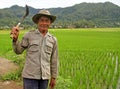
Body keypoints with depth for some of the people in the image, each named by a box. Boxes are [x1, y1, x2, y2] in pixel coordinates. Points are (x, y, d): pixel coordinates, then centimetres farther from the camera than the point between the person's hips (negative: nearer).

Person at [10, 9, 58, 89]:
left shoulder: (53, 39, 3)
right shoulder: (29, 35, -4)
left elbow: (54, 60, 9)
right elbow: (18, 51, 3)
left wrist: (54, 77, 11)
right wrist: (15, 38, -15)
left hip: (45, 76, 3)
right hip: (30, 75, -3)